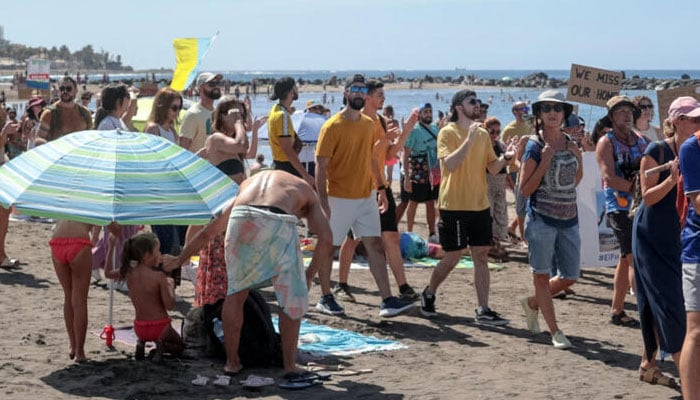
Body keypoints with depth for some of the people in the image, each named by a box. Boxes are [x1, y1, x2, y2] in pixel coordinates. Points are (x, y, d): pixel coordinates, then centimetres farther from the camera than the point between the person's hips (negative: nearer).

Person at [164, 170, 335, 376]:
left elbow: (209, 231, 45)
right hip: (279, 223, -2)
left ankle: (232, 361, 27)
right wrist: (309, 276, 26)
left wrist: (180, 259, 55)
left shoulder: (247, 183, 41)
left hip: (241, 219, 3)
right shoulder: (305, 189, 34)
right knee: (292, 298, 15)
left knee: (236, 292, 21)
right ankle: (289, 365, 18)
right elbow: (326, 238, 16)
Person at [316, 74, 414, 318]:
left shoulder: (369, 124, 9)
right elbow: (321, 165, -13)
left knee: (376, 246, 0)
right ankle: (326, 297, 20)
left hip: (366, 197, 6)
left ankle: (387, 301, -1)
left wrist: (380, 188, 12)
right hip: (339, 198, -6)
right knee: (327, 248, 6)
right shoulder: (333, 126, -11)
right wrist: (323, 201, -19)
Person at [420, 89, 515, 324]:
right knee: (452, 257, 1)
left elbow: (493, 168, 10)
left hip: (480, 205, 6)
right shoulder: (448, 132, -7)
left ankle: (483, 310, 3)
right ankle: (429, 294, 26)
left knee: (481, 256, 2)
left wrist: (506, 158, -9)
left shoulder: (483, 134, 11)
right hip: (454, 206, -6)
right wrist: (469, 140, -26)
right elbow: (450, 163, -21)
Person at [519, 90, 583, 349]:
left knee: (570, 277, 9)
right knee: (542, 275, 4)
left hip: (569, 221, 5)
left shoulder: (571, 144, 6)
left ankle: (532, 303, 33)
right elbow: (525, 190, -11)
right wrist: (545, 160, -18)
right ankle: (555, 331, 14)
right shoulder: (535, 146, -9)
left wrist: (576, 154, 3)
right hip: (541, 220, -5)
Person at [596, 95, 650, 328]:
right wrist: (635, 187, -17)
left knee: (626, 259, 12)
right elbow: (609, 177, -15)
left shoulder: (642, 140, 14)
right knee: (635, 258, -12)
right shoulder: (607, 142, -5)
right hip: (619, 207, -7)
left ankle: (617, 311, 20)